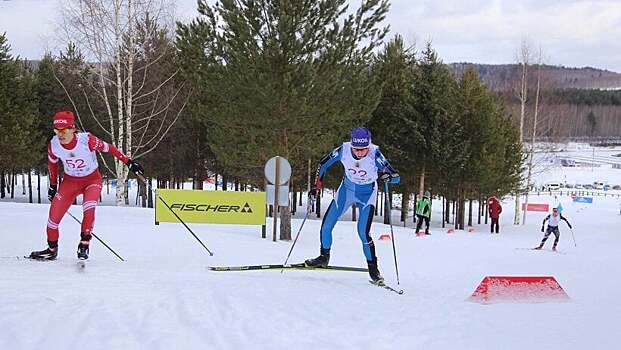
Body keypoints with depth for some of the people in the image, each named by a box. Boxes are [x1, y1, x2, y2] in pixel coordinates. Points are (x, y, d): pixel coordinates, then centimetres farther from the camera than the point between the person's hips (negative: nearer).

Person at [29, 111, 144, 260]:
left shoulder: (86, 140, -29)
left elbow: (107, 148, -15)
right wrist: (53, 186, 12)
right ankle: (52, 250, 21)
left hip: (92, 179, -3)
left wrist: (128, 162, -13)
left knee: (89, 209, -30)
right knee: (53, 216, -3)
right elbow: (52, 163, 3)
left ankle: (84, 244, -13)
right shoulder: (53, 144, -18)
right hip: (70, 181, 3)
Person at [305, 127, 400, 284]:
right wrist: (317, 186, -7)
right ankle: (324, 257, 23)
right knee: (326, 226, 0)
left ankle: (373, 267, 2)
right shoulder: (344, 150, -24)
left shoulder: (375, 155, -30)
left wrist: (387, 177, -51)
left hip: (367, 195, -3)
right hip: (347, 190, 3)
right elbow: (323, 164, -6)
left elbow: (396, 177, -30)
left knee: (363, 233, -16)